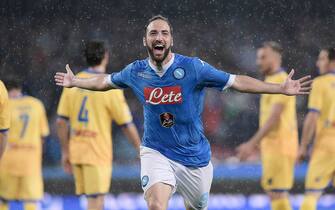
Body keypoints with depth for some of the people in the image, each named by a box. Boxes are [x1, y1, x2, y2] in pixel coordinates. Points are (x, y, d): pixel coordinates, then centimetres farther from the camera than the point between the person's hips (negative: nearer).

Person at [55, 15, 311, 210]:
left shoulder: (192, 67, -14)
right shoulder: (136, 71, -4)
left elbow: (235, 81, -14)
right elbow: (106, 81, 18)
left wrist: (281, 88, -19)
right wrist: (75, 82, 29)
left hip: (194, 156, 0)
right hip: (156, 152, 0)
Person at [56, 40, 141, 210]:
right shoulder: (110, 88, -9)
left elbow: (61, 121, 4)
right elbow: (127, 125, -5)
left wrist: (65, 152, 13)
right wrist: (140, 149, 7)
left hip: (76, 152, 5)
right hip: (98, 153, -5)